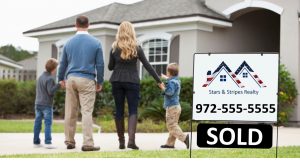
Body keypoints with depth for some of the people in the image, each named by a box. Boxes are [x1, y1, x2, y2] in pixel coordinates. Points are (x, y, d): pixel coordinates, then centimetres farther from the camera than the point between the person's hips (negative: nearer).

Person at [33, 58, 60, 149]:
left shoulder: (40, 77, 14)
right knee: (48, 123, -7)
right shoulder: (50, 79, -13)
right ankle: (48, 142, -14)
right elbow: (51, 91, -20)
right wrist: (58, 85, -19)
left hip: (38, 104, 8)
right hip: (47, 105, -8)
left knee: (37, 123, 10)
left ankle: (36, 142, 15)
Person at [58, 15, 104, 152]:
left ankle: (69, 142, 16)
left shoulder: (69, 43, 6)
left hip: (71, 79, 3)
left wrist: (61, 78, 29)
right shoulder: (95, 43, -2)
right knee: (87, 112, -5)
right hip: (87, 80, -3)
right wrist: (100, 82, 11)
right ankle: (88, 143, -11)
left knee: (70, 112, 9)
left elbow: (63, 63, 14)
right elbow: (100, 64, 0)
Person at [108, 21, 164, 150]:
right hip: (132, 82, -1)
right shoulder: (136, 48, -1)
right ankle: (131, 140, -17)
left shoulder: (115, 48, 2)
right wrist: (158, 80, 2)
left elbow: (110, 67, 8)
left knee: (119, 110, 9)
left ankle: (121, 141, 11)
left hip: (117, 81, 2)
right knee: (133, 111, 0)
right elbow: (147, 66, -1)